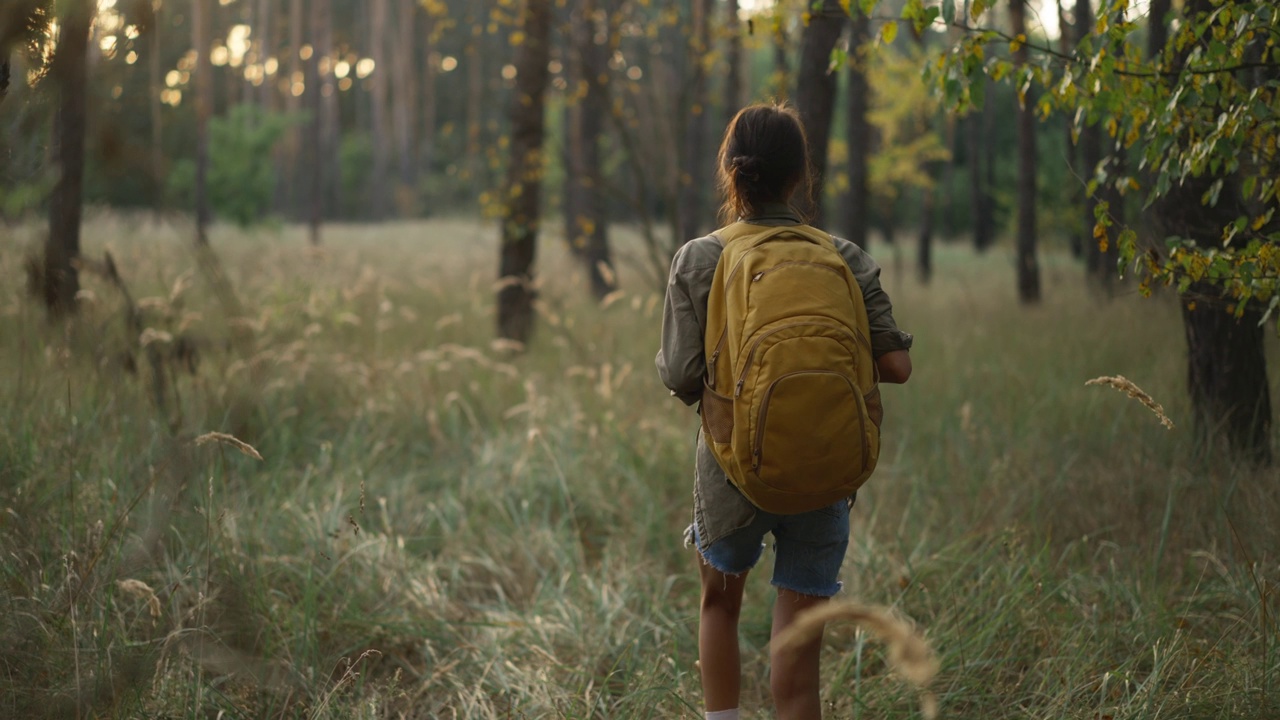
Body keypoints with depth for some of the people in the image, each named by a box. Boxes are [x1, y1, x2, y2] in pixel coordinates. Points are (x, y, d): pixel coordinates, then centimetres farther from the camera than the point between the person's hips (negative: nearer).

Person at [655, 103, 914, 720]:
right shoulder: (845, 261, -1)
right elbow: (896, 365, -4)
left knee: (720, 602, 28)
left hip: (732, 469, 0)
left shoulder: (699, 260, -6)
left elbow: (681, 377, -11)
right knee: (798, 652, 5)